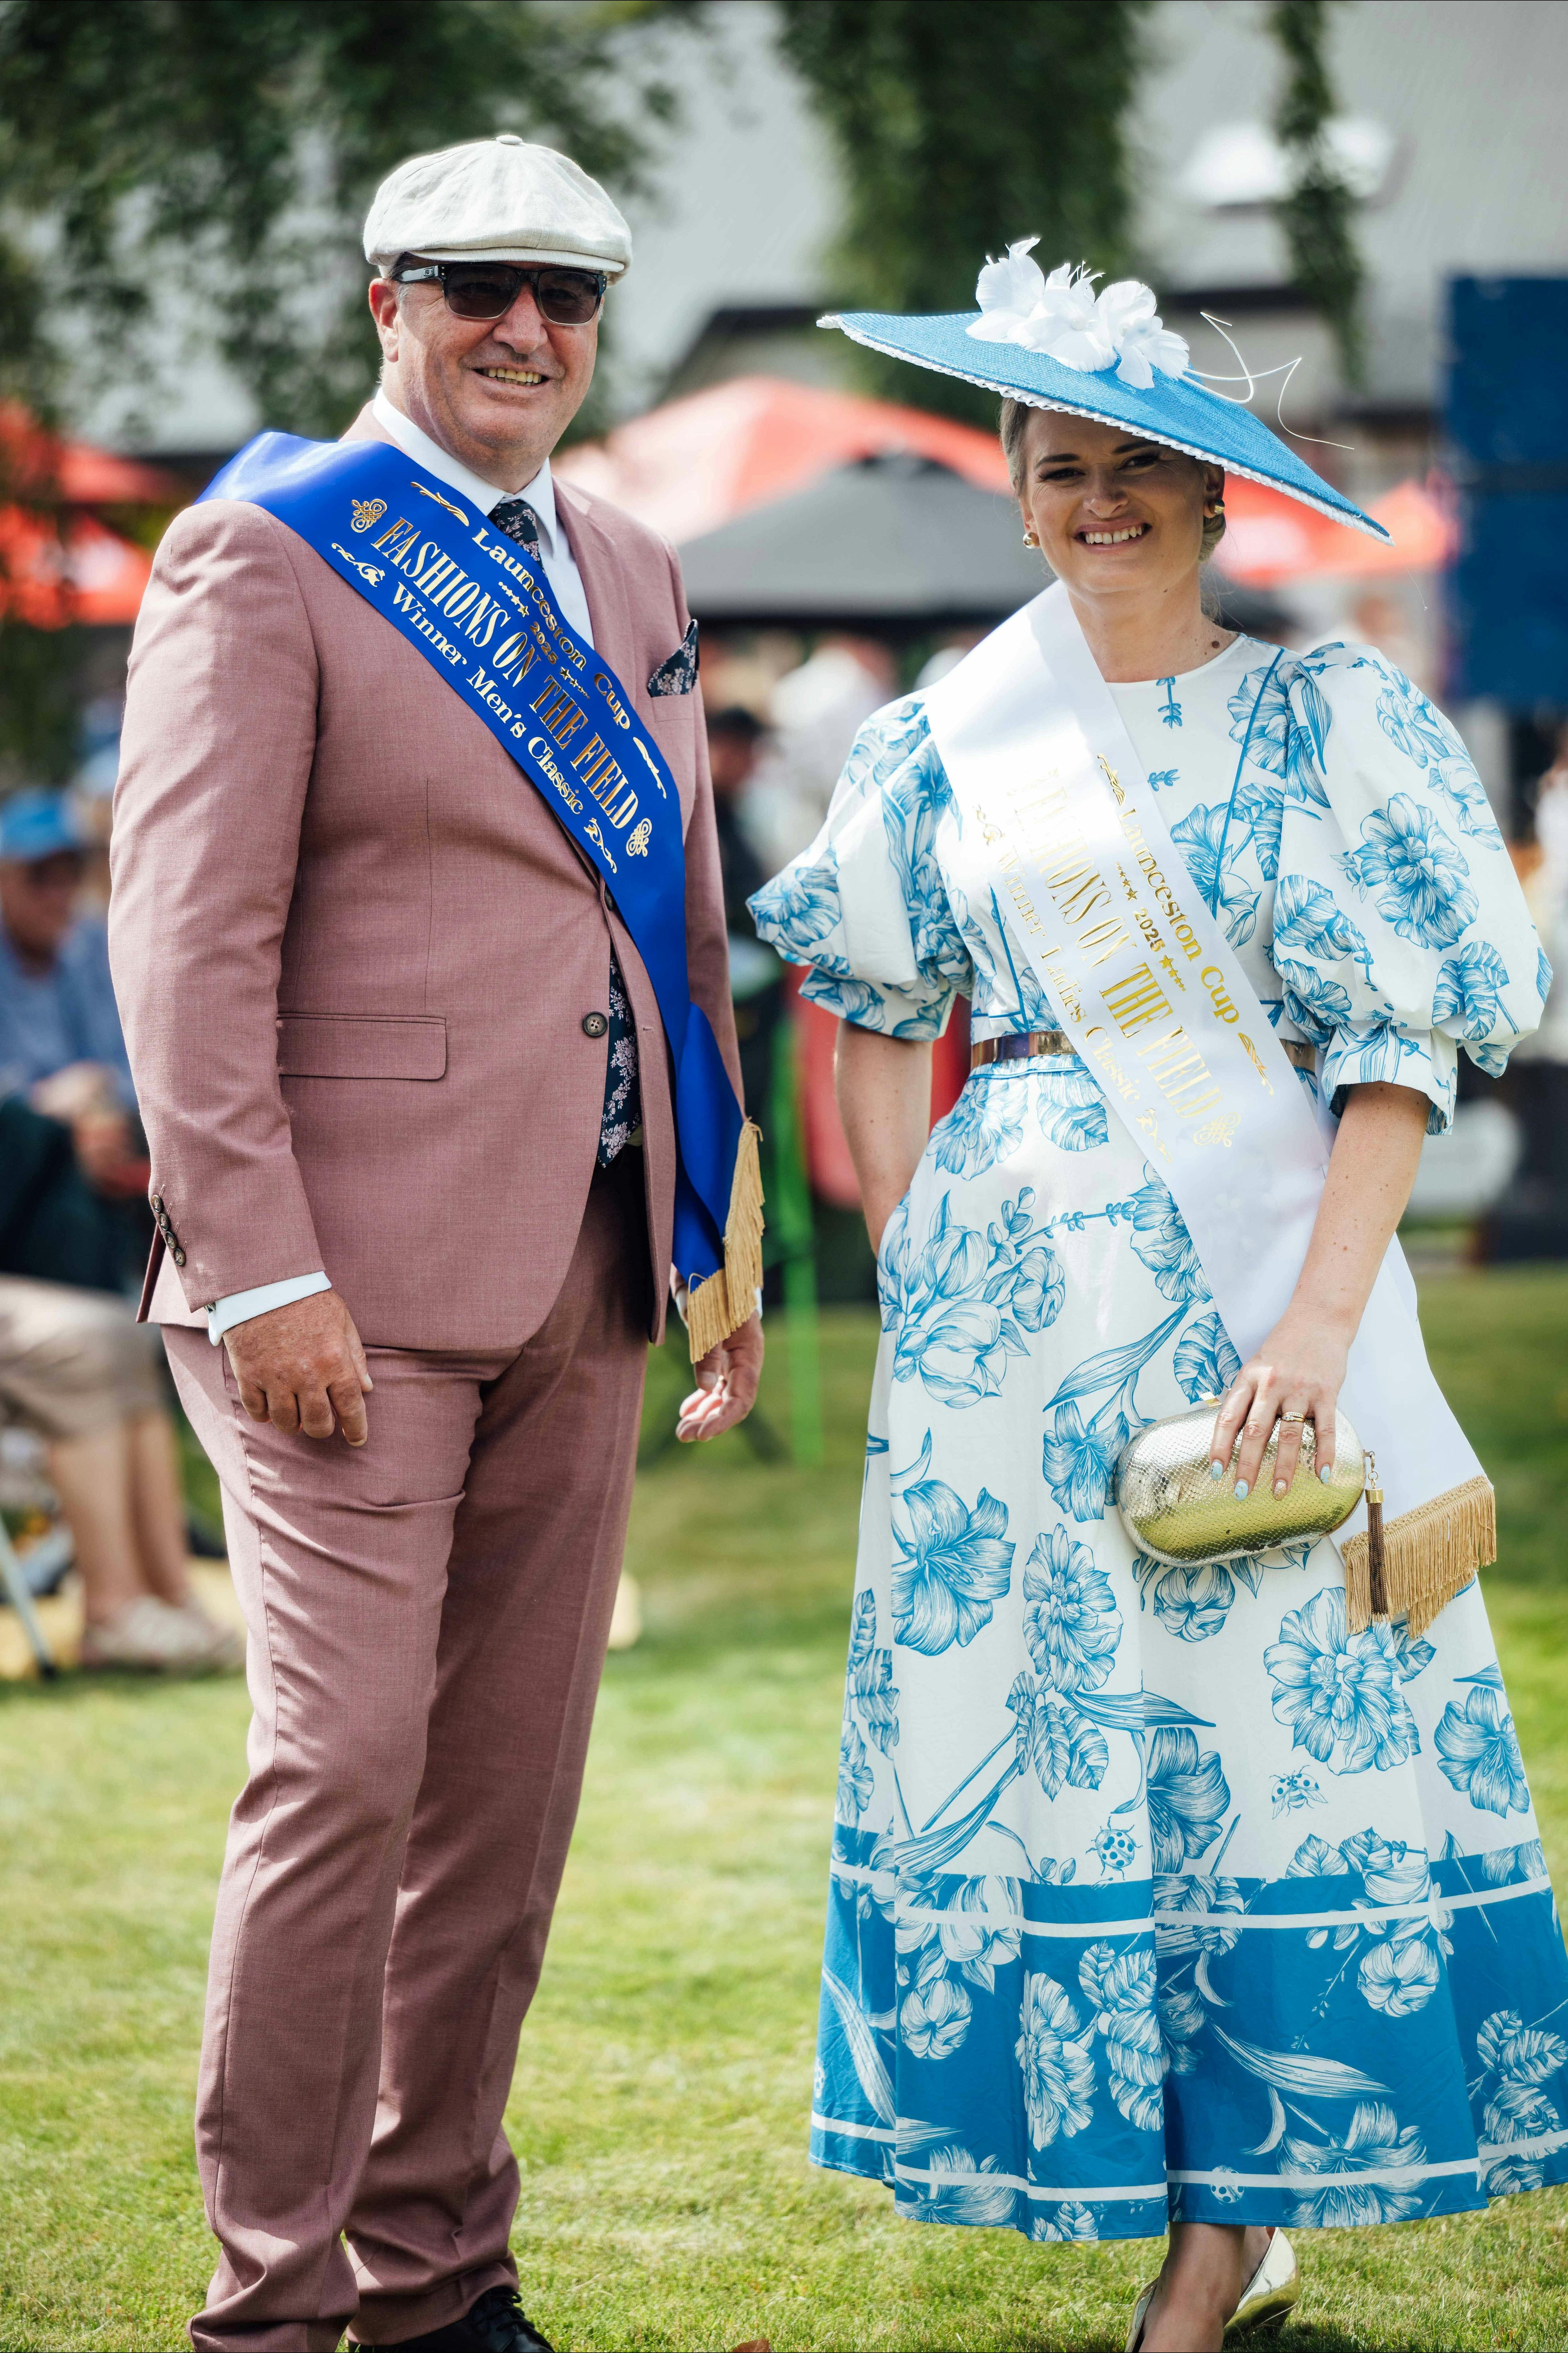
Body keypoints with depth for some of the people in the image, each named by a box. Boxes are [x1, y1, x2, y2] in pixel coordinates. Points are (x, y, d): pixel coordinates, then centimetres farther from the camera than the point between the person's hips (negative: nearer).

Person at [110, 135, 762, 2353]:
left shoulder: (631, 578, 17)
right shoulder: (264, 554, -4)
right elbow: (187, 936, -10)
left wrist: (727, 1225, 16)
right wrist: (260, 1276, -16)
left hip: (585, 1273, 7)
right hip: (357, 1273, -7)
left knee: (512, 1782, 9)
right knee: (345, 1771, -9)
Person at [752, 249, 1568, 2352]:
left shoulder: (1328, 720, 1)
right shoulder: (950, 744, 10)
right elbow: (880, 1026, 14)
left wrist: (1319, 1314, -15)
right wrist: (921, 1282, 2)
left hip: (1260, 1256, -3)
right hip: (1018, 1289, 3)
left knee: (1263, 1723, -4)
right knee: (1041, 1721, 1)